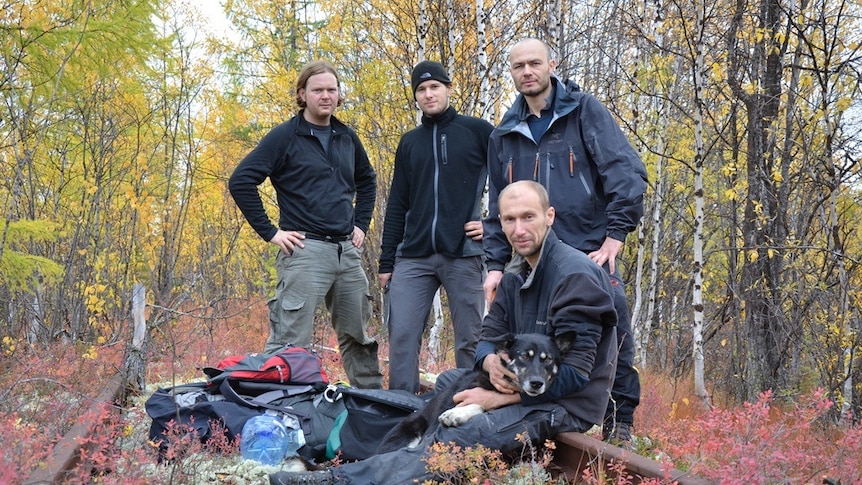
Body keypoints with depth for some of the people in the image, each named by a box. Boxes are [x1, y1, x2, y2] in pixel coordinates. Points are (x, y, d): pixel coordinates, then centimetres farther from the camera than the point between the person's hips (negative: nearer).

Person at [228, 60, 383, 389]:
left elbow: (367, 181, 30)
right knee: (290, 342, -7)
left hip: (347, 251, 6)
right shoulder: (285, 137, -4)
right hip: (305, 250, -6)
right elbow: (241, 181, -10)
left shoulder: (347, 138, 13)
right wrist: (269, 232, -11)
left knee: (359, 337, 16)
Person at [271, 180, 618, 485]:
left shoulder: (575, 275, -19)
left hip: (567, 404, -10)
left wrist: (498, 398, -21)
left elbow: (573, 372, -24)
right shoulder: (516, 279, 12)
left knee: (455, 438, -26)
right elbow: (489, 337, 8)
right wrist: (491, 363, -18)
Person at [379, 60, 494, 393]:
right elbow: (397, 206, 16)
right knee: (401, 336, -3)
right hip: (413, 257, 4)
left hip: (463, 255, -3)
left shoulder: (477, 131, 5)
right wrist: (386, 262, 12)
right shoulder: (409, 143, 16)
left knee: (470, 339, 2)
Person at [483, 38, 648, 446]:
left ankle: (619, 426, 1)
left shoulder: (585, 112, 2)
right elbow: (497, 208, 19)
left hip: (589, 253, -4)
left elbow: (626, 172, -7)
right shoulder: (505, 134, 15)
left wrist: (615, 235, -15)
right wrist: (495, 264, 10)